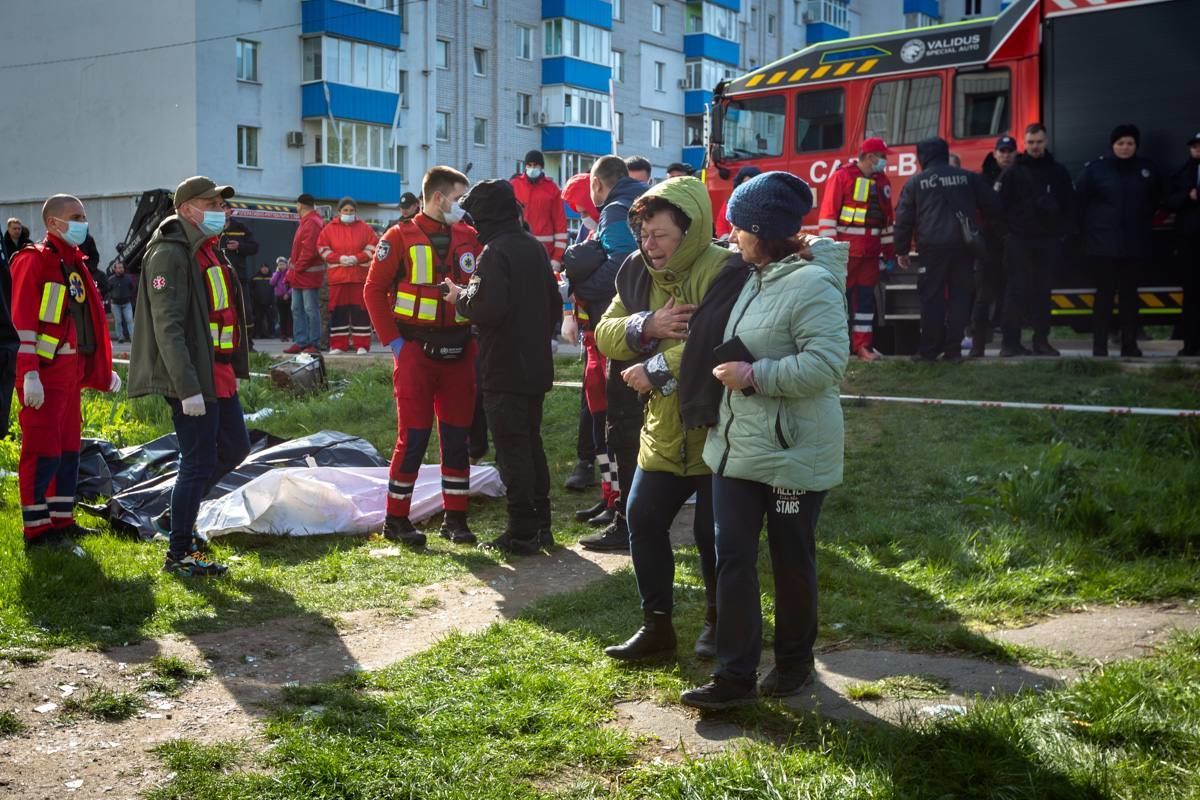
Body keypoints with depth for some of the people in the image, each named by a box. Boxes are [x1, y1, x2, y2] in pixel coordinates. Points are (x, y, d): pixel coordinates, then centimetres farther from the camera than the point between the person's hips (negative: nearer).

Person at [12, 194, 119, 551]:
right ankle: (37, 530, 1)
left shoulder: (75, 263, 17)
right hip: (46, 373, -9)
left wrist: (104, 370, 20)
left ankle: (62, 521, 23)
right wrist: (30, 375, -21)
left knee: (68, 450, 13)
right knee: (43, 451, -6)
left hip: (73, 371, 9)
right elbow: (24, 320, -15)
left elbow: (91, 320, 20)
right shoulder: (33, 260, -9)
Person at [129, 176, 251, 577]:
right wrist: (188, 388, -26)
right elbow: (168, 327, -21)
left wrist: (235, 366, 21)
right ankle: (180, 553, 9)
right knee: (199, 461, -4)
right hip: (192, 377, -10)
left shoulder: (212, 250, 16)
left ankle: (179, 513, 32)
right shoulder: (170, 254, -15)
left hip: (219, 372, 10)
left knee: (234, 447, 17)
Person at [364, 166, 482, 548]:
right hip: (416, 351, -4)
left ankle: (455, 518, 16)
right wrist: (394, 341, -8)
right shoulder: (400, 237, -4)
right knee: (413, 437, -3)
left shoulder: (469, 238, 8)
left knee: (457, 436, 7)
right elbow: (374, 290, -4)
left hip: (459, 353, 4)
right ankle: (396, 519, 8)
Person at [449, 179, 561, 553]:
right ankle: (540, 524, 23)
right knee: (532, 443, 16)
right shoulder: (535, 248, 11)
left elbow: (487, 308, -24)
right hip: (537, 366, 8)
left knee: (512, 448, -2)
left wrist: (460, 297, -7)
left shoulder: (494, 252, -15)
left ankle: (521, 532, 1)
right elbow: (554, 303, 16)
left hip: (504, 369, -8)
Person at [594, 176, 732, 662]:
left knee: (714, 532, 4)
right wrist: (647, 325, -17)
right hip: (663, 428, 7)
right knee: (643, 517, 8)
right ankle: (656, 625, 22)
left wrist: (655, 370, -21)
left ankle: (720, 622, 29)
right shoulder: (638, 271, 5)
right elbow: (605, 334, 4)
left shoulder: (723, 271, -19)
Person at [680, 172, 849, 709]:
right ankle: (736, 676, 11)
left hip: (793, 454, -8)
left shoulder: (812, 285, -18)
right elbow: (713, 344, 21)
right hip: (737, 448, 8)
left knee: (792, 562, 9)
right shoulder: (754, 278, 10)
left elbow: (828, 362, -28)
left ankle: (794, 661, 29)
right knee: (732, 559, 5)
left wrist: (755, 376, -24)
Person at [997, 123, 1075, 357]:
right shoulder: (1012, 172, 3)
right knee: (1017, 291, -5)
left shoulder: (1058, 172, 11)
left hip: (1048, 241, 3)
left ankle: (1041, 340, 12)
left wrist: (1065, 232, 2)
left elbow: (1069, 204, 11)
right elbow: (1001, 205, -1)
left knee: (1043, 291, 7)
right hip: (1019, 241, -3)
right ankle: (1010, 341, -3)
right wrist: (1008, 230, -8)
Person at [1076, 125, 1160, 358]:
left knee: (1130, 292, 5)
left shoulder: (1147, 169, 8)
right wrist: (1089, 229, 1)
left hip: (1136, 244, 3)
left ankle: (1130, 345, 11)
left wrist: (1145, 226, 13)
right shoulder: (1095, 168, -1)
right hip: (1103, 243, -3)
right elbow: (1080, 201, 1)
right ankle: (1099, 346, 1)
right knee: (1105, 292, -3)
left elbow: (1153, 202, 20)